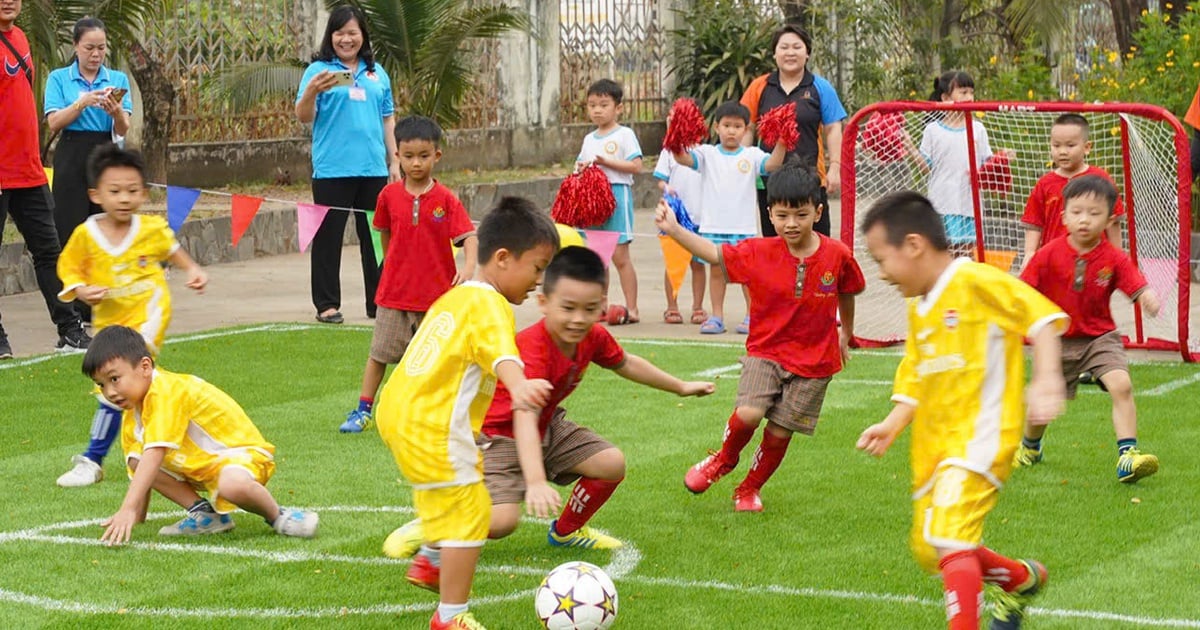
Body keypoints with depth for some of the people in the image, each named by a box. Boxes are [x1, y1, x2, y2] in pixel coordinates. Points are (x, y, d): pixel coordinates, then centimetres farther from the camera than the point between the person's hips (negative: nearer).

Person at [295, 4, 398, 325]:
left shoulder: (377, 73, 13)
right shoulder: (319, 70, 0)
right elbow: (303, 117, -7)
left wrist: (394, 162, 13)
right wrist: (311, 92, -27)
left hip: (373, 169, 4)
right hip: (332, 169, -4)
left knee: (376, 237, 9)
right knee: (328, 237, -1)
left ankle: (379, 302, 17)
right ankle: (327, 305, 5)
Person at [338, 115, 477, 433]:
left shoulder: (445, 199, -9)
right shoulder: (389, 195, -2)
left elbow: (468, 236, -15)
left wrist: (469, 265, -32)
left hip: (436, 292, -2)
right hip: (395, 292, 2)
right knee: (379, 353, 6)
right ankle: (363, 410, 14)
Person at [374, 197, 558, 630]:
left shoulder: (455, 297, 15)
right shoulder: (489, 306, -15)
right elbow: (501, 352, -36)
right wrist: (518, 386, -55)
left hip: (397, 410, 10)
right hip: (432, 428, -10)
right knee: (469, 513, -5)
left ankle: (430, 562, 49)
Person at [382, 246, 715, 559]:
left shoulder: (594, 338, -11)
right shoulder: (533, 351, -36)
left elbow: (626, 364, 13)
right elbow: (524, 418, -47)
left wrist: (681, 387, 24)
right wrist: (536, 482, -60)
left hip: (548, 428, 8)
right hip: (499, 434, -8)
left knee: (612, 464, -5)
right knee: (501, 520, -25)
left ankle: (566, 530, 21)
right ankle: (425, 528, 2)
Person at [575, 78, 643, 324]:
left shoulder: (624, 135, -3)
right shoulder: (589, 139, 16)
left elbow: (636, 166, -11)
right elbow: (580, 165, 20)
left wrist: (606, 161, -16)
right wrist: (581, 169, -4)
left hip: (617, 194, -7)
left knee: (620, 256, -8)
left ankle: (632, 309, -4)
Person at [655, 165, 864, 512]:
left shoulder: (837, 255, -9)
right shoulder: (758, 253, -9)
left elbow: (847, 293, 9)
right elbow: (715, 254, -4)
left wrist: (846, 335, 24)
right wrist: (673, 230, -17)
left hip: (813, 360, 0)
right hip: (765, 352, 0)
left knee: (780, 432, 4)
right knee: (748, 414, -21)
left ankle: (749, 489, 30)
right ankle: (724, 459, 13)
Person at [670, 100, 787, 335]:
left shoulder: (752, 155, 3)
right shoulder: (708, 153, 5)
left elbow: (772, 164, -12)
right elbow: (683, 159, -8)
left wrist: (781, 142, -27)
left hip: (744, 226, -1)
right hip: (713, 225, 1)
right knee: (716, 270, 7)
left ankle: (752, 316, 12)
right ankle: (717, 316, 14)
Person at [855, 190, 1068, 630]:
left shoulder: (975, 281, -10)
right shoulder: (918, 309, 16)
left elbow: (1043, 317, -16)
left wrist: (1047, 381, -29)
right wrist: (892, 426, 2)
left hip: (977, 439, -9)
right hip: (934, 446, 9)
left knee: (949, 538, -24)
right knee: (927, 550, 16)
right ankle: (1023, 579, 38)